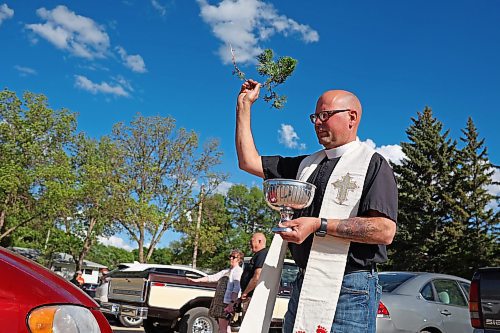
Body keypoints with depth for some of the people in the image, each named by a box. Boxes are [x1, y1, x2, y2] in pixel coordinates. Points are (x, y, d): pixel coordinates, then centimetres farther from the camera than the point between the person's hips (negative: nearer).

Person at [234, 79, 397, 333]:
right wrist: (244, 106, 16)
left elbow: (385, 231, -16)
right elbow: (249, 162, 16)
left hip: (350, 290, -6)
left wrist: (319, 225, -22)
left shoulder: (373, 164, -3)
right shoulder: (307, 165, 17)